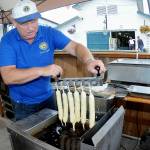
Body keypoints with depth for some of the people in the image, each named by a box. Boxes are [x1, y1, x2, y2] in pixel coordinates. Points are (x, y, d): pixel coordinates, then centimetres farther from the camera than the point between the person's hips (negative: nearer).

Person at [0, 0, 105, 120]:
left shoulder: (50, 33, -10)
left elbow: (75, 47, -16)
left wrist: (89, 61, -38)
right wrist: (41, 71, -37)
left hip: (48, 97, 2)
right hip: (23, 103, -2)